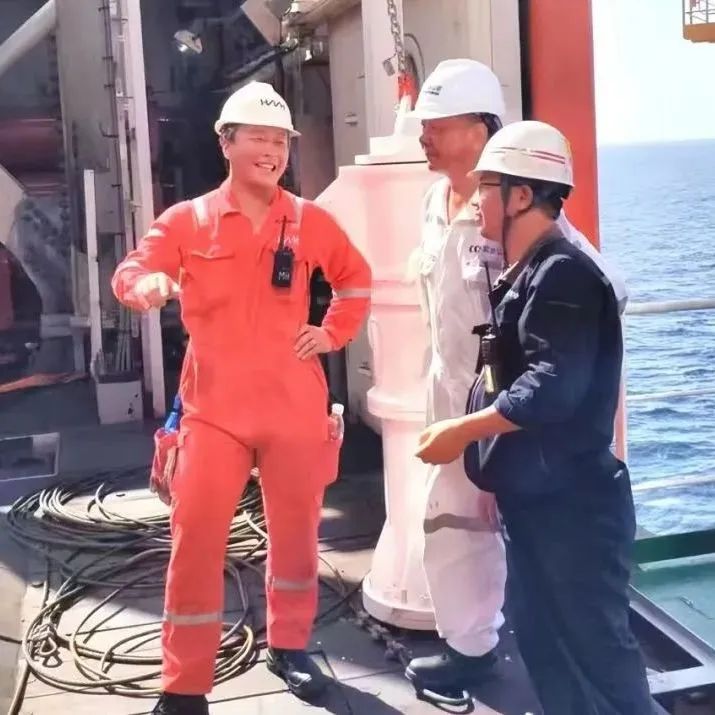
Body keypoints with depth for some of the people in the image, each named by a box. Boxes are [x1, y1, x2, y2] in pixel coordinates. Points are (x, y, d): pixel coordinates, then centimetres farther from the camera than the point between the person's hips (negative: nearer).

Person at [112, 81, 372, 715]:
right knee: (195, 539, -3)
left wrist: (334, 332, 8)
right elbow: (130, 271, -8)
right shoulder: (187, 220, 0)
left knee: (296, 531, 13)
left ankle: (289, 645, 35)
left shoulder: (310, 221, 5)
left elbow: (356, 278, 19)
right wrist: (148, 284, -31)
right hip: (215, 406, -2)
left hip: (294, 405, 2)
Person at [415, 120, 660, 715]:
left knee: (595, 648, 1)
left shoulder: (563, 274, -18)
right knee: (543, 641, 18)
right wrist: (488, 457, 12)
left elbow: (552, 389, -26)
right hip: (532, 497, 10)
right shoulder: (523, 275, 12)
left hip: (572, 504, -10)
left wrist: (460, 432, -19)